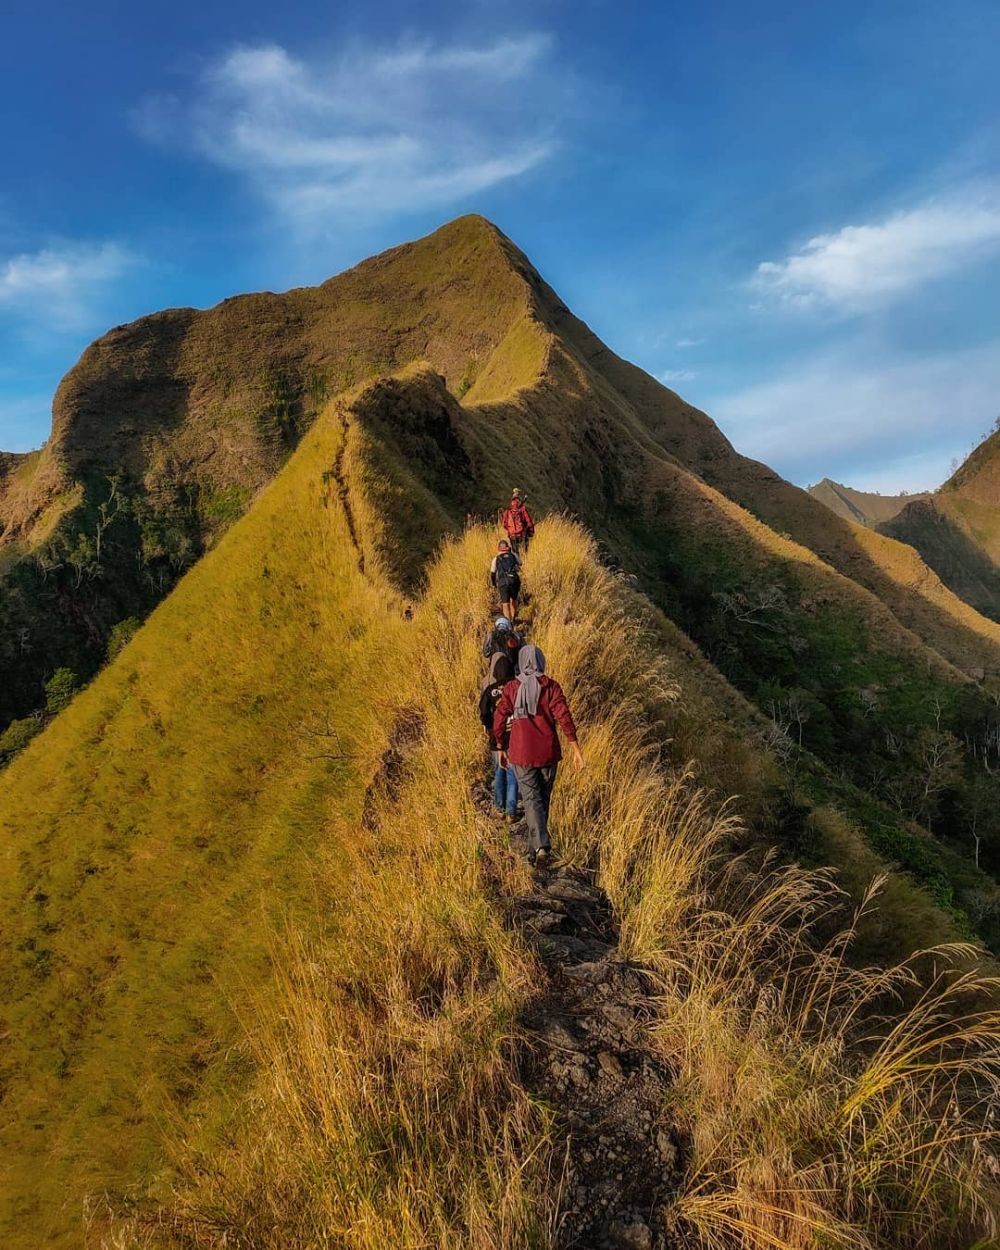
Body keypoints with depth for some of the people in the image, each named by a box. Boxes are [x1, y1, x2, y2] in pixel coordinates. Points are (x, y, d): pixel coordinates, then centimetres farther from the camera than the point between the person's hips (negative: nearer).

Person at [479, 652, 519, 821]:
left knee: (499, 771, 17)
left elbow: (484, 714, -8)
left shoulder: (489, 690, -11)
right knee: (513, 774, 9)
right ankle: (511, 811, 8)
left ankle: (500, 808, 24)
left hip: (497, 737, 0)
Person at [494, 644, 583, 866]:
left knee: (532, 799, 2)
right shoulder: (551, 686, -4)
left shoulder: (511, 688, -1)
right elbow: (564, 717, -11)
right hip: (548, 753, 1)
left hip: (521, 754, 0)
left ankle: (541, 845, -17)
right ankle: (533, 849, 23)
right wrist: (576, 749, -8)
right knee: (543, 799, 15)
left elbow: (499, 721, 1)